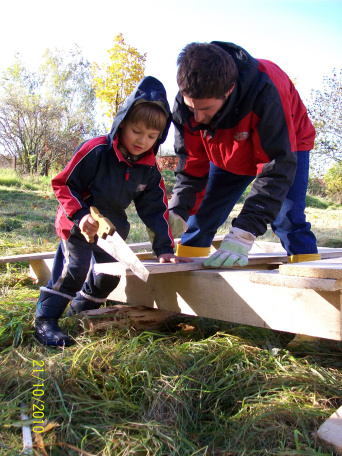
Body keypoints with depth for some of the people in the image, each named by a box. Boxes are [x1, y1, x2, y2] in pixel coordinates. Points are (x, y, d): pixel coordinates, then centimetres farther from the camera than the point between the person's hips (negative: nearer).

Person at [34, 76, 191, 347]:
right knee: (75, 269, -18)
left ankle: (79, 313, 32)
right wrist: (80, 216, -29)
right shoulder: (96, 150, -23)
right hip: (79, 224, -6)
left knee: (110, 275, 8)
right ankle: (45, 320, -1)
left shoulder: (149, 169, -8)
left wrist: (164, 248, -10)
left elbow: (155, 208, -5)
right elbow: (63, 184, -17)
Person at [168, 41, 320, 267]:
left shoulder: (263, 91, -41)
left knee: (286, 217, -23)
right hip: (227, 156, 4)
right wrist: (177, 213, -29)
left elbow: (276, 167, -41)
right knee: (200, 216, -1)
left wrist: (244, 233, -48)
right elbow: (192, 164, -16)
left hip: (285, 145, -3)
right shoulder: (186, 105, -27)